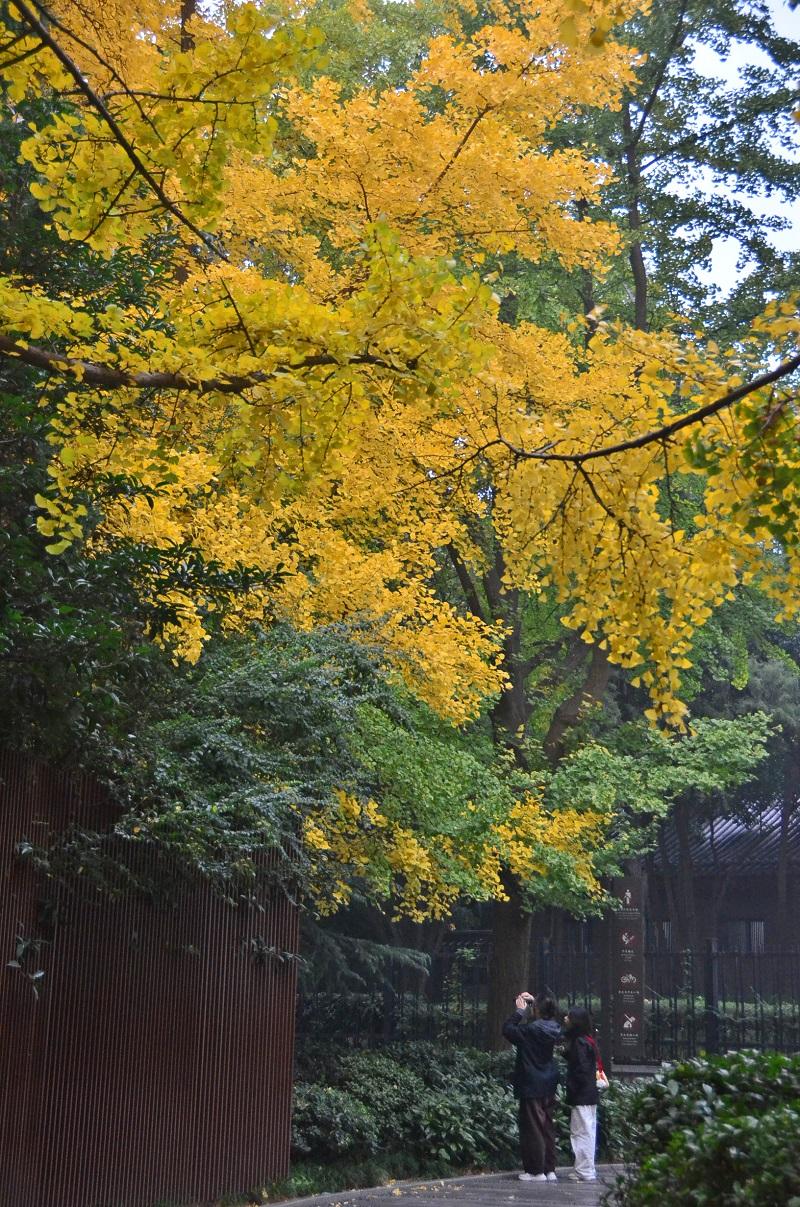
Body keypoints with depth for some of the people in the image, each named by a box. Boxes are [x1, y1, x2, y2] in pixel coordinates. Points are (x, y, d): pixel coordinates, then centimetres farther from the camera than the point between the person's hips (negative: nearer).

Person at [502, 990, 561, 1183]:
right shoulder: (553, 1028, 1)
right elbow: (546, 1016, 24)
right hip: (549, 1085, 7)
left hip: (532, 1086, -7)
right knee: (547, 1127, 13)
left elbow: (507, 1029, -12)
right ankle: (550, 1169, 17)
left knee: (533, 1127, 1)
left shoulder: (531, 1030, -21)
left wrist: (520, 1011, -5)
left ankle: (536, 1171, 4)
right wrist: (533, 1002, 18)